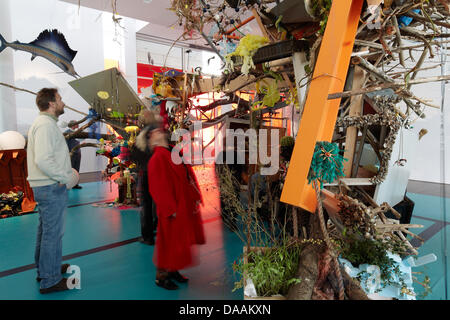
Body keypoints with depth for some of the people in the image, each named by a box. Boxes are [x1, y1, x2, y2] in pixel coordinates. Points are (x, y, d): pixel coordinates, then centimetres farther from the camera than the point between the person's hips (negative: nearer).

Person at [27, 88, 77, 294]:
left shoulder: (43, 123, 17)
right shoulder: (46, 124, -17)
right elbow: (43, 161, -28)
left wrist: (63, 175, 11)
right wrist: (65, 178, -18)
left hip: (46, 186, 11)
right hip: (52, 187, -11)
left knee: (45, 229, 21)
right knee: (53, 232, -2)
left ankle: (44, 269, 37)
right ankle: (50, 281, 9)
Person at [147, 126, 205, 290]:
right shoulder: (158, 157, -15)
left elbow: (188, 177, 11)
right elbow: (159, 186, -19)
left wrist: (196, 198, 5)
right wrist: (171, 209, -20)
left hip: (185, 205, 8)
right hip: (173, 208, -8)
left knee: (178, 240, 19)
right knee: (170, 241, 4)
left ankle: (172, 270, 36)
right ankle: (161, 276, 22)